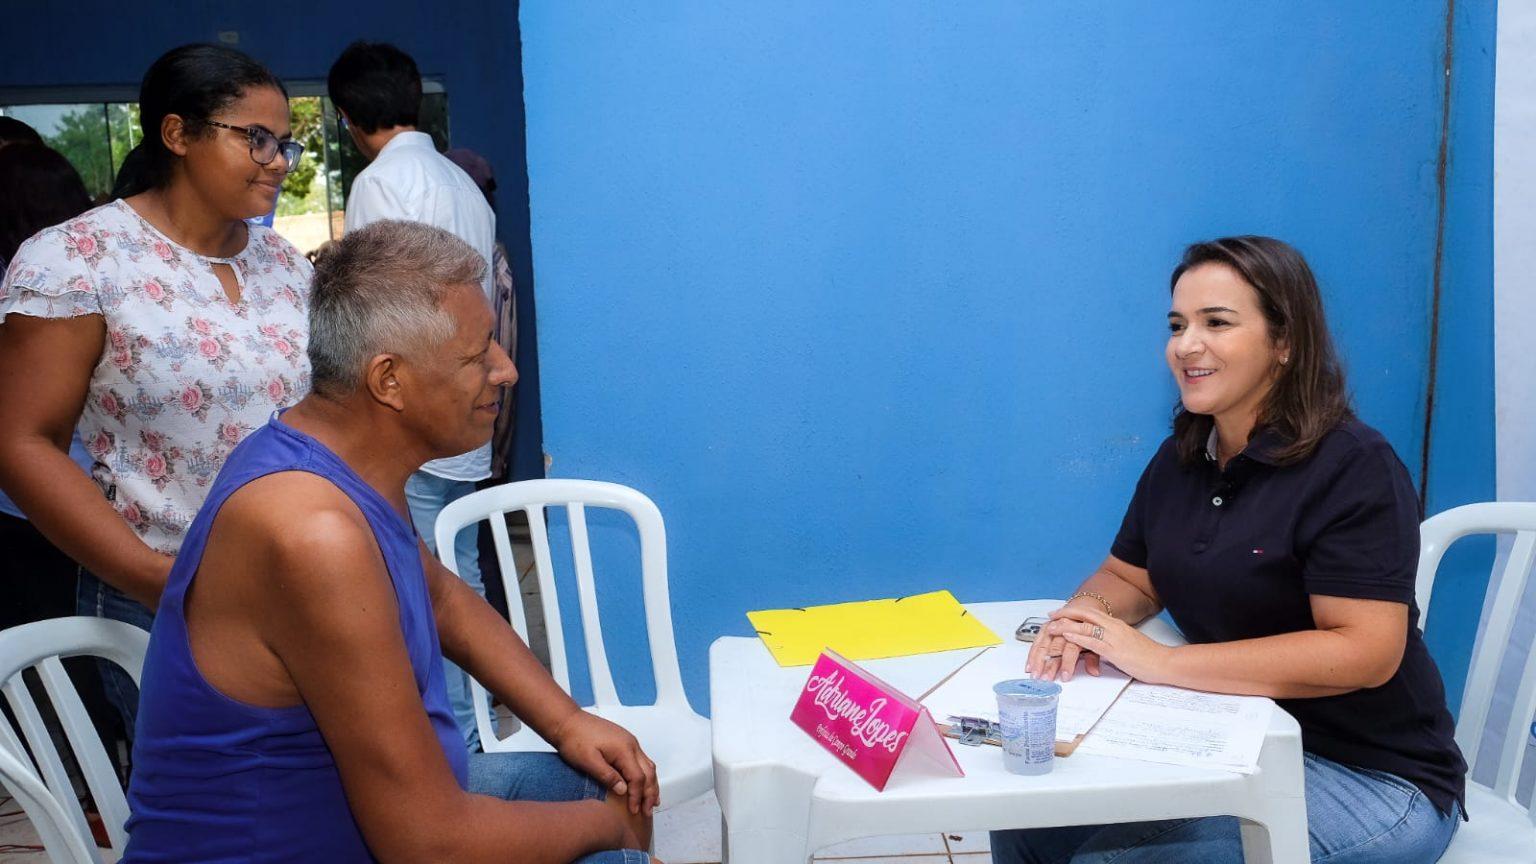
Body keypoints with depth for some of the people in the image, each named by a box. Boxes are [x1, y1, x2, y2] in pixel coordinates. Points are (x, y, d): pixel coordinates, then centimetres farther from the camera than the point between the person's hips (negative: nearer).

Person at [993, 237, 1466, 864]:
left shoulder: (1353, 467, -17)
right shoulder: (1180, 460, 6)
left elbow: (1364, 652, -25)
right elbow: (1127, 578, 15)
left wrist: (1160, 663, -26)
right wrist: (1083, 617, -12)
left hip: (1370, 774, -7)